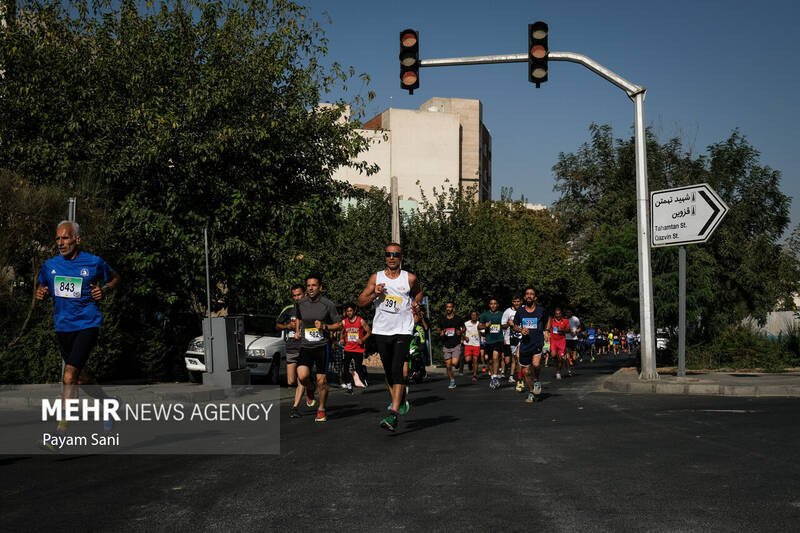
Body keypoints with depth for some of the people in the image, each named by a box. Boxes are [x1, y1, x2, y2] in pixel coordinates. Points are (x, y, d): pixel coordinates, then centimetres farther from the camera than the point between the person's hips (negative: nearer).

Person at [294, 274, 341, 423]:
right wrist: (297, 331, 12)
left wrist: (324, 326, -15)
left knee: (322, 380, -2)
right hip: (305, 346, 2)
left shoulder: (328, 304, -6)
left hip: (322, 346, -2)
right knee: (302, 376, -18)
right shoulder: (300, 303, 3)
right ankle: (310, 389, 18)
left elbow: (339, 325, 0)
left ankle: (321, 410, 19)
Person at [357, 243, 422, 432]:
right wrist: (374, 295, -12)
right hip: (381, 330, 3)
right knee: (388, 372, 12)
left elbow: (418, 292, 23)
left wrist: (416, 303, 2)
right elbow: (360, 302, 6)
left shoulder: (410, 278, 1)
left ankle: (394, 414, -18)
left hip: (403, 331, -3)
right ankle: (400, 402, 33)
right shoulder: (376, 278, 4)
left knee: (397, 371, -15)